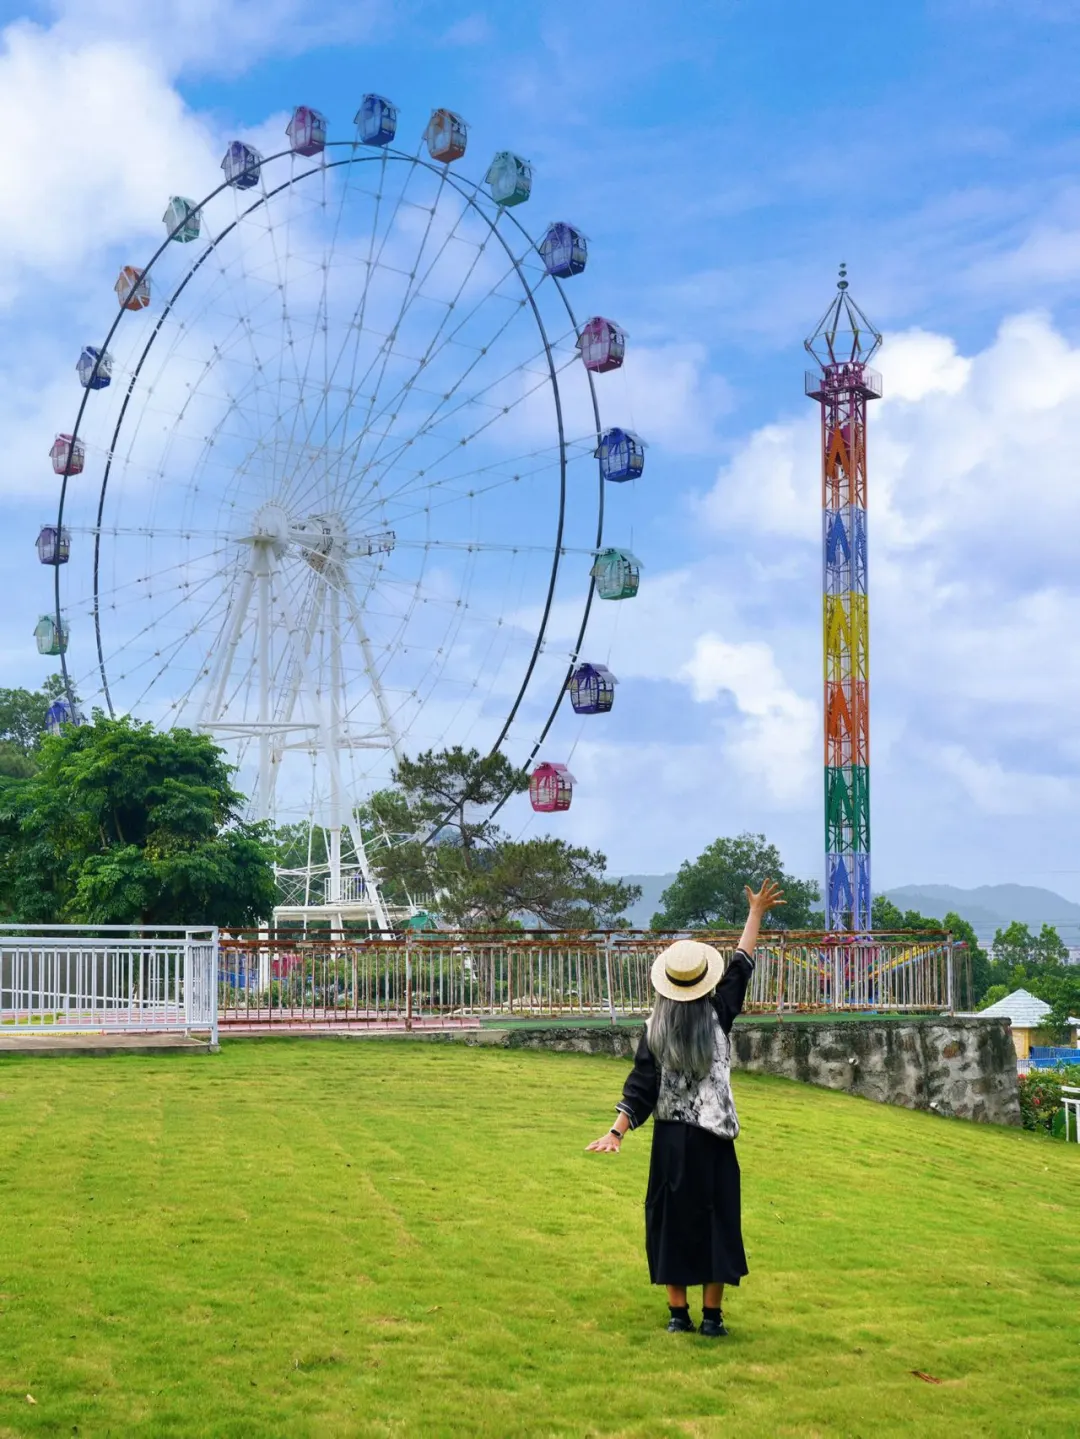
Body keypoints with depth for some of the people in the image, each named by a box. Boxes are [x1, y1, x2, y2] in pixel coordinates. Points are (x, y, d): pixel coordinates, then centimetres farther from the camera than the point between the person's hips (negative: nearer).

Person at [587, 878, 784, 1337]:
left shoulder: (655, 1029, -4)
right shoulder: (719, 1015, -4)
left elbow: (641, 1085, -10)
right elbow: (741, 966, 6)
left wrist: (617, 1131, -10)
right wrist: (756, 914, 14)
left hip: (670, 1139, 1)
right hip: (713, 1137, -1)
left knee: (671, 1219, 8)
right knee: (716, 1218, 6)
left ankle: (678, 1313, 10)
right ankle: (712, 1315, 6)